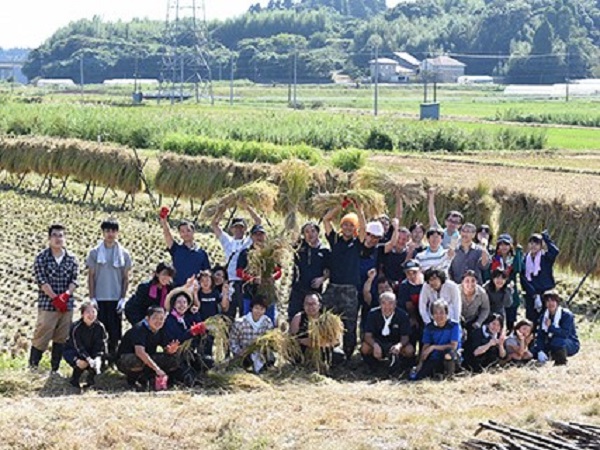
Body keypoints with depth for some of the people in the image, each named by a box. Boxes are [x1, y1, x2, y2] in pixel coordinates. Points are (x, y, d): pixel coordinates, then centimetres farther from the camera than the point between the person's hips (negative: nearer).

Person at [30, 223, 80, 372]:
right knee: (41, 336, -5)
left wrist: (66, 294, -15)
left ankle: (55, 368, 17)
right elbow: (42, 281, -9)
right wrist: (55, 298, -16)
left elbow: (74, 280, 3)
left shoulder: (72, 259, 8)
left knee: (61, 338, 8)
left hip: (66, 305, 4)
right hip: (47, 305, -4)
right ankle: (33, 366, 4)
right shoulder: (41, 258, -2)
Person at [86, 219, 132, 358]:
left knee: (115, 331, 2)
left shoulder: (124, 254, 5)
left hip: (116, 299, 1)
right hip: (99, 298, -1)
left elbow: (126, 278, 7)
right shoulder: (95, 252, 3)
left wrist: (123, 298, -1)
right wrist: (92, 298, -3)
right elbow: (91, 277, 4)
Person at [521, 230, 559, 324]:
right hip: (530, 296, 3)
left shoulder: (546, 257, 0)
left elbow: (555, 251, -22)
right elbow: (523, 279, 1)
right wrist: (534, 294, -10)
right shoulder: (525, 259, 8)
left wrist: (545, 237, -11)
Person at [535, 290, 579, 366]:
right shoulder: (544, 317, 0)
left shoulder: (566, 315, -17)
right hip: (552, 344, 6)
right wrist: (540, 351, -21)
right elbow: (540, 336, -6)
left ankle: (561, 362, -14)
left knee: (557, 341, -38)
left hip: (571, 345, -6)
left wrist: (550, 327, -32)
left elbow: (565, 333, -30)